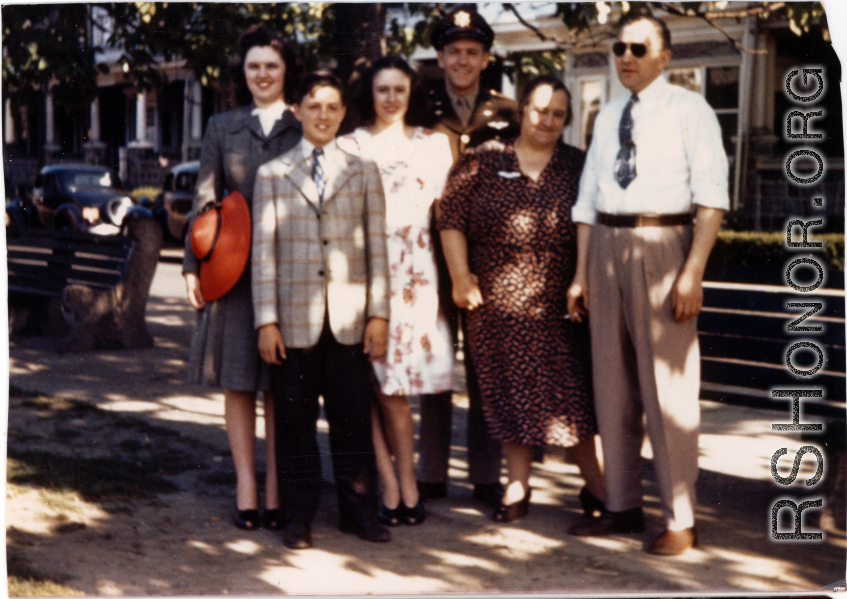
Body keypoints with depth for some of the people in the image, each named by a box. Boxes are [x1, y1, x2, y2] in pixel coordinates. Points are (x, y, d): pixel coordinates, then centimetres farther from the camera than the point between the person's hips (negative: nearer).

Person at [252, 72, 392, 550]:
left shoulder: (364, 173, 11)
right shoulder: (273, 175, 9)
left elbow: (377, 247, 7)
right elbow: (263, 251, 4)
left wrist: (379, 314, 0)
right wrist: (266, 320, -3)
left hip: (349, 319, 1)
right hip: (294, 318, 0)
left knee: (353, 418, 4)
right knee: (295, 422, 4)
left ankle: (359, 511, 17)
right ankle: (298, 517, 16)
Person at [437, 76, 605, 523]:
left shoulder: (578, 167, 8)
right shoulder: (482, 161, 5)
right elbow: (451, 219, 1)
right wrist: (460, 275, -6)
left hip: (560, 305, 0)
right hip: (497, 303, 0)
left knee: (571, 395, 0)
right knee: (510, 395, 6)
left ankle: (595, 485, 12)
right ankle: (517, 487, 17)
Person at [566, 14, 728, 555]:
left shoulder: (689, 110, -3)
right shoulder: (608, 117, 15)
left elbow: (712, 197, -10)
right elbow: (588, 198, 15)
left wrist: (693, 272, -18)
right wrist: (582, 272, 10)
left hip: (661, 246, -6)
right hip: (607, 247, 6)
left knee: (667, 386, -3)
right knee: (612, 384, 11)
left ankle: (681, 520, 7)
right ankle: (623, 506, 23)